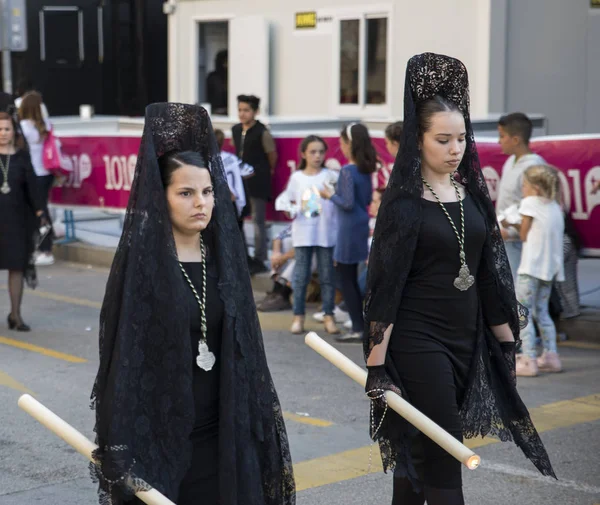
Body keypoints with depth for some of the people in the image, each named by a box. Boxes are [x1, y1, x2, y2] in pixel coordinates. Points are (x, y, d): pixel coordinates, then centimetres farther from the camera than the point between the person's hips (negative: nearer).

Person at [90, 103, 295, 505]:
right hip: (160, 437, -4)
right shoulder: (140, 262, -10)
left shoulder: (223, 257, 5)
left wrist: (256, 432, 9)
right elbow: (123, 356, -11)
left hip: (221, 436, 4)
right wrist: (122, 453, -15)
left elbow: (245, 351, 10)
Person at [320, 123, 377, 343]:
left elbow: (348, 203, -21)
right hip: (362, 226, 8)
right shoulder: (366, 169, 6)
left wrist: (330, 195, -7)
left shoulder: (347, 171, -18)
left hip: (349, 229, -8)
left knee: (346, 279, 1)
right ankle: (360, 327, 21)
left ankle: (358, 329, 2)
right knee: (351, 279, 16)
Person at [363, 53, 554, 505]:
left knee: (417, 448, 14)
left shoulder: (473, 192, 8)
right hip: (418, 339, -6)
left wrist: (506, 335, 12)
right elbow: (386, 281, -13)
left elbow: (490, 269, 13)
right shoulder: (404, 201, -10)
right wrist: (376, 361, -17)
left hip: (467, 337, 6)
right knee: (443, 453, -5)